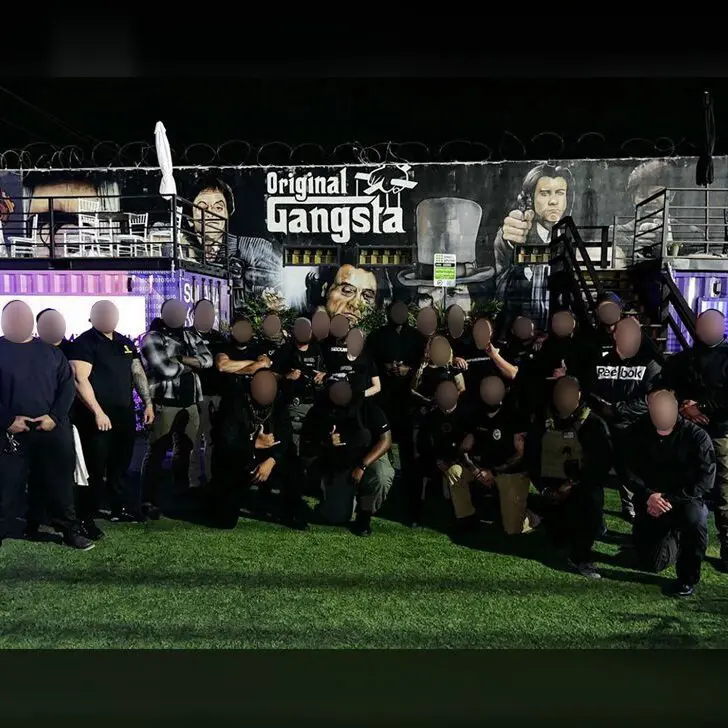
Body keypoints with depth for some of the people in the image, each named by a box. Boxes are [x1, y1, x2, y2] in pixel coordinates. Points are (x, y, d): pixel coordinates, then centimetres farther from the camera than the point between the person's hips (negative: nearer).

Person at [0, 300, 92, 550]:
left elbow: (67, 386, 7)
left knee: (60, 483, 10)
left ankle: (70, 530, 22)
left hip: (52, 429, 2)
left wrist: (55, 416, -6)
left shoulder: (50, 351, 10)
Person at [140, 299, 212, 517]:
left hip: (190, 404, 6)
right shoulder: (152, 338, -4)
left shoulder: (191, 336, 16)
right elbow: (165, 369, -17)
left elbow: (207, 359, 2)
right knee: (156, 452, -3)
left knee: (185, 450, 14)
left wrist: (181, 359, -12)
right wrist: (190, 364, -1)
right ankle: (148, 501, 3)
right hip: (164, 404, -6)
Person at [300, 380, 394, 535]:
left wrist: (362, 466, -30)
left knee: (382, 476, -35)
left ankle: (365, 514, -4)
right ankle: (350, 492, 27)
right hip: (336, 468, 2)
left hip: (370, 458, -1)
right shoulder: (318, 412, -17)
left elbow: (386, 440, -20)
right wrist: (325, 444, -31)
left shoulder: (366, 406, -22)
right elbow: (306, 451, -9)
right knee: (336, 517, -8)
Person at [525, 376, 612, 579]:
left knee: (592, 500, -35)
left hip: (584, 485, -2)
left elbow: (603, 463, -10)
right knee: (558, 537, -6)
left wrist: (576, 484, -20)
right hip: (554, 486, 2)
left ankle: (581, 556, -16)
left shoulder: (593, 423, -6)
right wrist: (544, 489, -7)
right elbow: (531, 459, 5)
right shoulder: (542, 423, 1)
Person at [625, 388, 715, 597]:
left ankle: (688, 577, -15)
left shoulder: (697, 435, -14)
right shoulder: (638, 431, -7)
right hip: (651, 503, 2)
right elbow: (629, 470, -6)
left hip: (686, 500, -2)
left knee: (694, 517, -38)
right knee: (650, 563, 0)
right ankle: (674, 537, 34)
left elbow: (705, 480, -17)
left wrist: (670, 500, -24)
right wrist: (647, 496, -23)